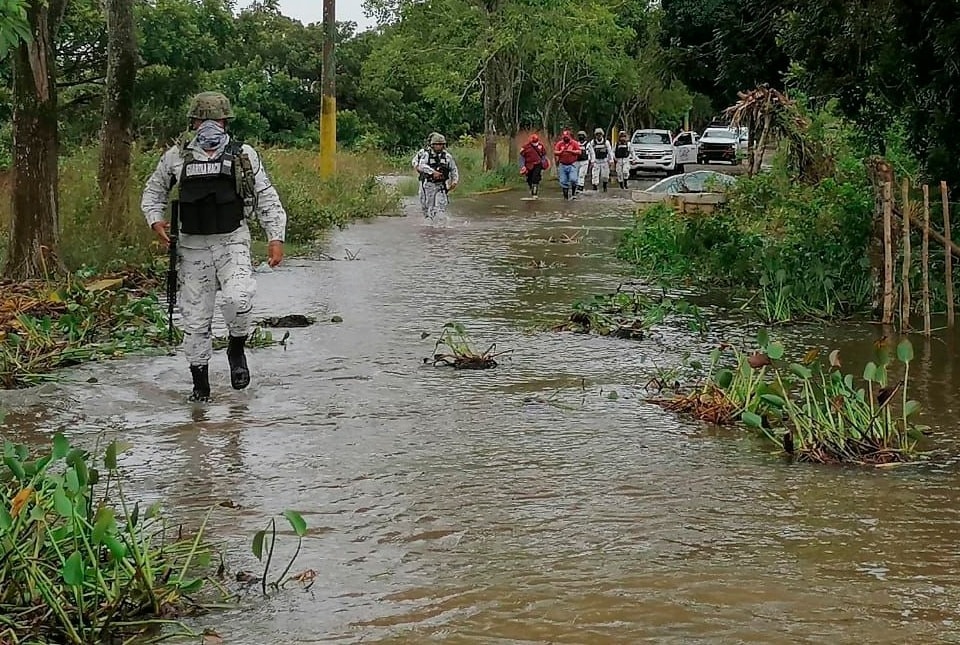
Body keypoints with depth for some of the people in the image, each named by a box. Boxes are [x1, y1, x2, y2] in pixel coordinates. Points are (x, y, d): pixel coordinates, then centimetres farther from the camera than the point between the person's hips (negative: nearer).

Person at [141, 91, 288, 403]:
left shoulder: (244, 155, 2)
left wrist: (276, 237, -5)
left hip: (232, 242, -2)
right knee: (195, 319, 4)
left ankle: (236, 349, 1)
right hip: (192, 246, 2)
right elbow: (153, 191, 18)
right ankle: (200, 383, 19)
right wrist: (155, 219, 0)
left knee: (239, 299, -27)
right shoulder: (176, 157, 5)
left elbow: (267, 199, 5)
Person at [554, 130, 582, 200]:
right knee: (563, 181, 2)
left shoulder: (574, 143, 0)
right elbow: (555, 152, -1)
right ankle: (565, 195, 14)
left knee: (573, 179, -15)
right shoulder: (559, 143, 5)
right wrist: (561, 151, -19)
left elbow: (579, 152, -7)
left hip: (572, 165, -2)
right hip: (562, 165, 2)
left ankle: (573, 194, 4)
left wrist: (571, 151, -18)